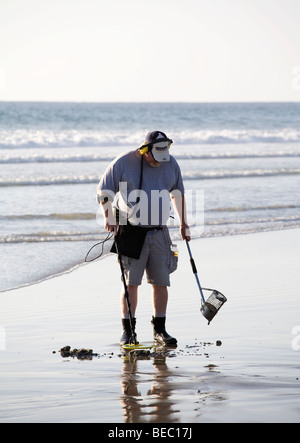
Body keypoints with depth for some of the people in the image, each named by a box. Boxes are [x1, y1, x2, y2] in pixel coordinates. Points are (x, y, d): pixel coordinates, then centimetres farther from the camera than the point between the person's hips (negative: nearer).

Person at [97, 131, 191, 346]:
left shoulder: (171, 164, 4)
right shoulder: (123, 163, -8)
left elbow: (178, 193, 19)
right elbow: (104, 192, -1)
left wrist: (184, 224, 21)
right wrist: (108, 216, -17)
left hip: (159, 232, 3)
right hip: (131, 232, -3)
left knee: (161, 282, 2)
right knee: (130, 282, -5)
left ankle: (159, 329, 12)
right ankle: (128, 330, 4)